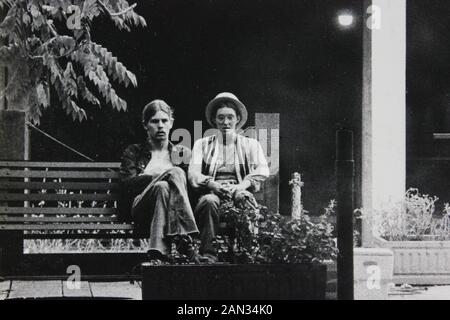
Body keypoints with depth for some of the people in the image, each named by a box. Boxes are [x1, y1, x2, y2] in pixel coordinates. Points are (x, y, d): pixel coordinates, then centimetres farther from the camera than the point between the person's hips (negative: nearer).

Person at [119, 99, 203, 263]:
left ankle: (159, 250, -49)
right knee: (164, 184, -33)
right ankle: (184, 242, -47)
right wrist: (164, 175, -8)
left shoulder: (182, 152, 25)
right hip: (140, 210, -1)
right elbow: (127, 185, 2)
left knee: (163, 187, -34)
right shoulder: (133, 152, 21)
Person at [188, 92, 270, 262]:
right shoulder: (202, 144, 20)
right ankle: (209, 256, -41)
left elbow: (262, 171, 3)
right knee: (209, 201, -36)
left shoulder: (250, 144, 20)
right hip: (211, 192, 0)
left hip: (240, 192, 0)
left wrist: (241, 186, -17)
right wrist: (215, 185, -16)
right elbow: (193, 174, 5)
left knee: (244, 199, -37)